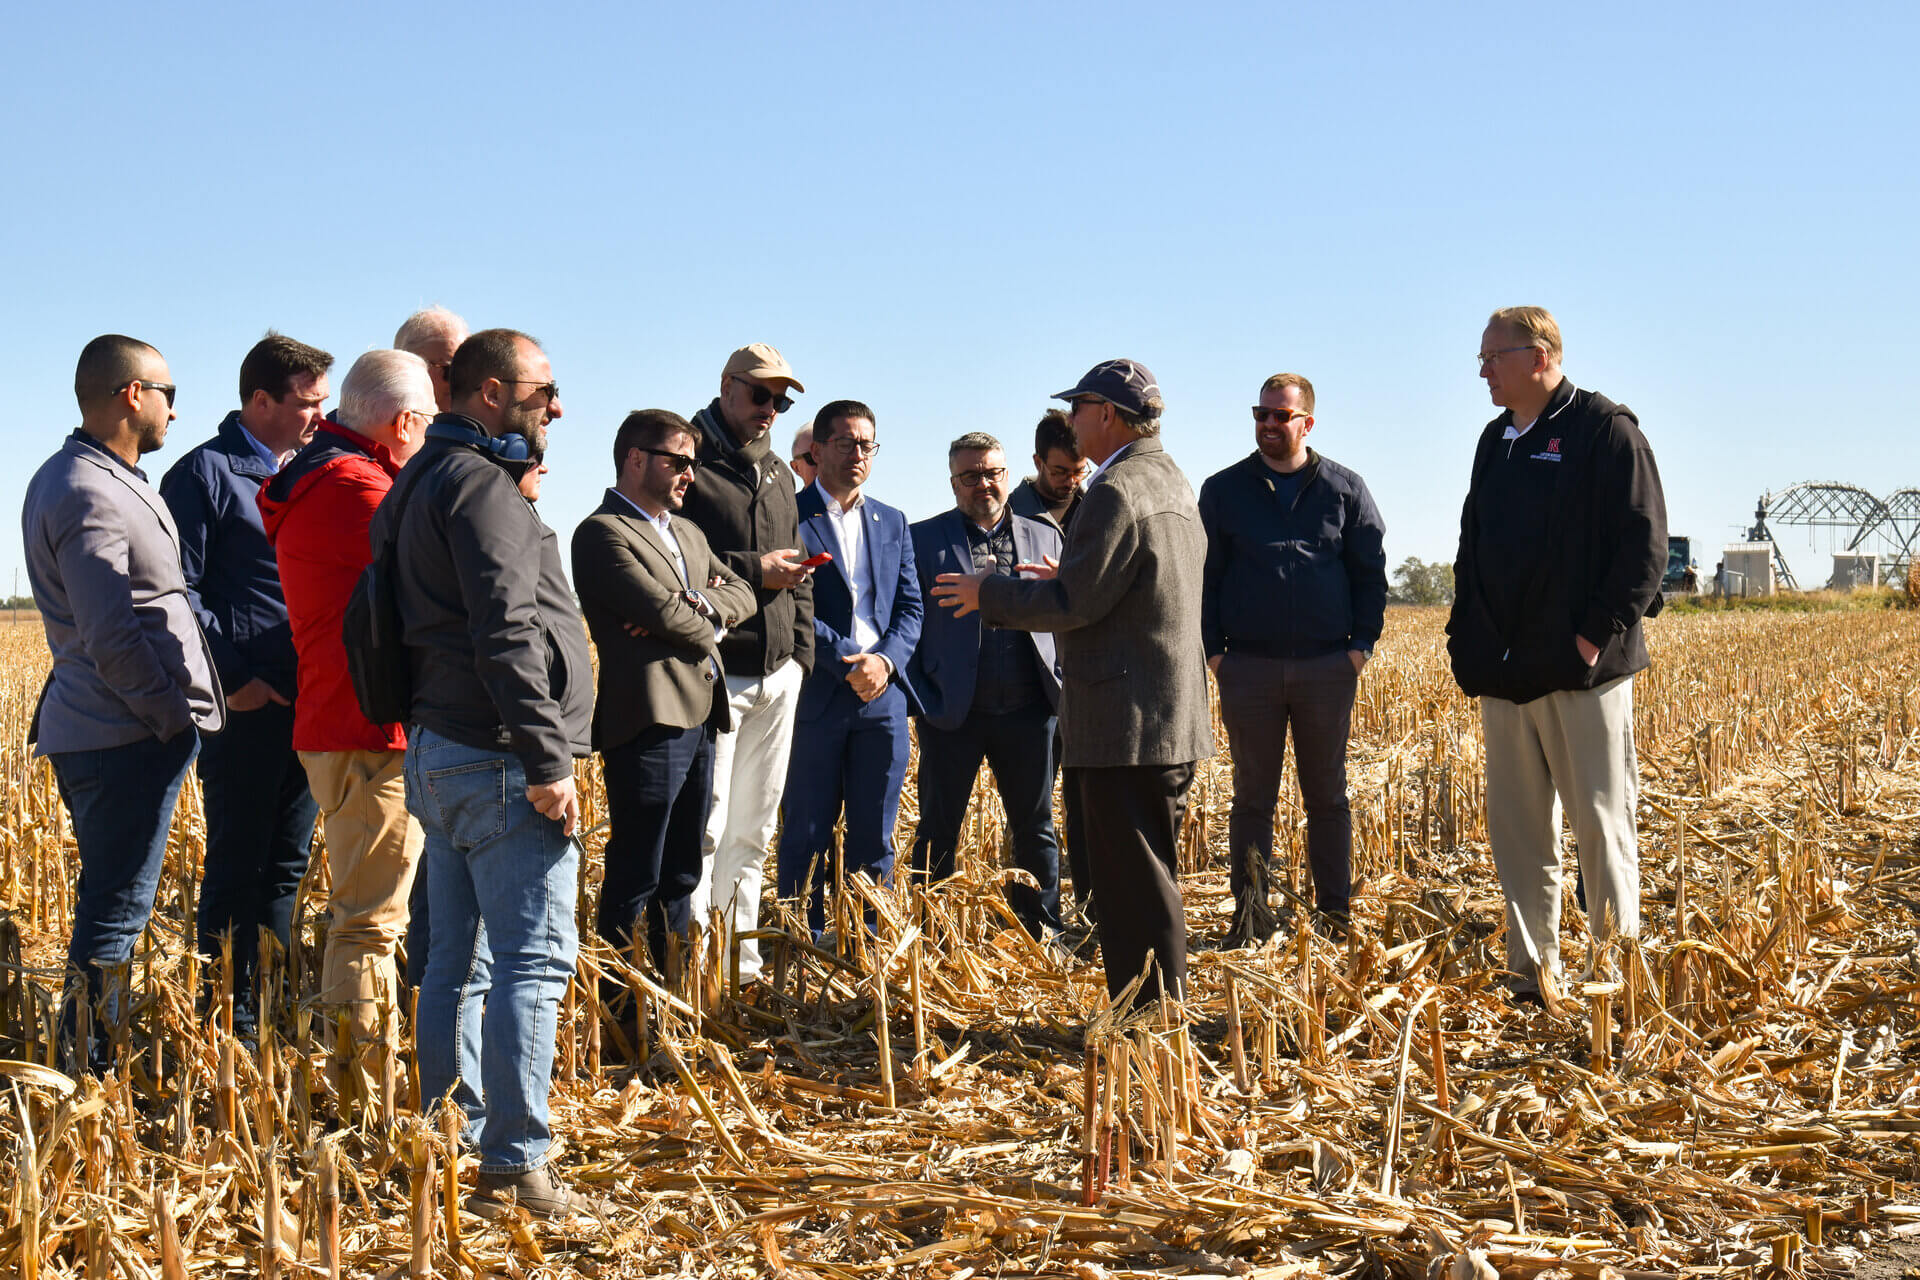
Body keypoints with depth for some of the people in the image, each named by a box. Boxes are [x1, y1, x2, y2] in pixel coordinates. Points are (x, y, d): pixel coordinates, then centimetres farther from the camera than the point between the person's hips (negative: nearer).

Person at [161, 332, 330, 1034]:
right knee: (237, 868, -1)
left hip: (308, 705, 7)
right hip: (247, 705, -7)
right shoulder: (205, 473, -5)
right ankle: (234, 1022, 5)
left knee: (284, 867, 13)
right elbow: (178, 593, -11)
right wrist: (234, 678, -16)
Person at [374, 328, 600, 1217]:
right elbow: (507, 633, -21)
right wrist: (548, 762, -21)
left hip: (441, 752, 10)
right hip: (498, 759, -10)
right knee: (532, 960, -7)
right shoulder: (481, 485, -13)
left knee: (458, 960, 13)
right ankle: (515, 1167, -5)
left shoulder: (426, 481, 19)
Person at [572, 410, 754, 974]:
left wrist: (696, 605, -6)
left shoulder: (688, 533, 22)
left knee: (680, 877, 15)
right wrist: (705, 627, 2)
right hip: (649, 719, -9)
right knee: (634, 879, -4)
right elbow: (661, 610, -18)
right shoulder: (603, 532, -8)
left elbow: (742, 593, 14)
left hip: (700, 721, 9)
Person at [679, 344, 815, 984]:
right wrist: (752, 571, -16)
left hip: (778, 678, 8)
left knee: (753, 831, 11)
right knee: (704, 828, -9)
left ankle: (742, 964, 17)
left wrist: (801, 653, 12)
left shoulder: (778, 474, 19)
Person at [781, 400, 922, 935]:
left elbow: (910, 607, 11)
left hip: (882, 693, 5)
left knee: (875, 837, 8)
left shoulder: (892, 523, 17)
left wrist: (885, 659, -8)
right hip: (815, 695, -4)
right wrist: (848, 662, -15)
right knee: (807, 834, 1)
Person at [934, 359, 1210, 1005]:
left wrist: (989, 594, -6)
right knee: (1145, 879, 16)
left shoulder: (1117, 491, -16)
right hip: (1174, 717, 10)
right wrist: (1069, 582, 23)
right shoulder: (1172, 483, 15)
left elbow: (1075, 607, -18)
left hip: (1129, 724, -10)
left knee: (1137, 884, -4)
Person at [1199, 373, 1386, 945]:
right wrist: (1212, 649, -2)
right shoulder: (1224, 490, 7)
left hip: (1328, 667, 0)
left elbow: (1371, 571, 9)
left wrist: (1363, 644, -1)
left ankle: (1335, 914, 14)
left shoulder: (1345, 489, 7)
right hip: (1248, 669, 0)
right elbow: (1204, 576, 7)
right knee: (1252, 797, 3)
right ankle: (1250, 915, 8)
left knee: (1327, 796, 7)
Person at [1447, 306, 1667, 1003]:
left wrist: (1600, 631, -16)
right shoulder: (1496, 441, 17)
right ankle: (1533, 976, 15)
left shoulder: (1605, 430, -4)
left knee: (1601, 823, -2)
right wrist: (1466, 633, 11)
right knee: (1517, 832, 7)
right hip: (1504, 672, 7)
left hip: (1583, 669, -7)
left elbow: (1644, 543, -10)